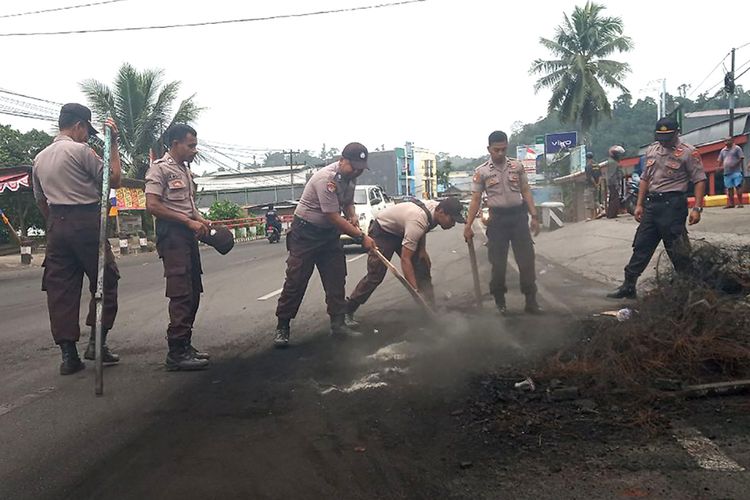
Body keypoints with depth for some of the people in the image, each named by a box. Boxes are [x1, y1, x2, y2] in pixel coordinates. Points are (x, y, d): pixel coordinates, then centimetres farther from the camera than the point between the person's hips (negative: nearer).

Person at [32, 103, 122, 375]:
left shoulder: (39, 158, 16)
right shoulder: (80, 150, -6)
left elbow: (40, 200, 20)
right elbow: (114, 179, -3)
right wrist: (113, 142, 1)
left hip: (56, 224, 7)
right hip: (86, 222, -6)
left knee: (61, 289, 5)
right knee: (105, 281, 6)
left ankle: (68, 353, 6)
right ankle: (97, 341, 1)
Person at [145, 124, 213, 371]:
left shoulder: (186, 169, 20)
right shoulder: (159, 168, -7)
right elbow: (152, 205, -16)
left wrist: (200, 219, 9)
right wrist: (188, 221, -17)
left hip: (189, 234, 9)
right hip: (171, 234, -9)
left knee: (193, 292, 11)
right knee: (181, 293, -13)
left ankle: (184, 345, 20)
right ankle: (176, 354, -10)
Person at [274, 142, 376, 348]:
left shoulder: (350, 176, 0)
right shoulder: (327, 178, -27)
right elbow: (333, 217, -28)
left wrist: (353, 216, -3)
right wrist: (361, 236, -23)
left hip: (330, 232, 8)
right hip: (306, 232, -8)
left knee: (336, 278, 5)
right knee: (296, 279, -5)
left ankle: (338, 323, 13)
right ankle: (282, 327, 4)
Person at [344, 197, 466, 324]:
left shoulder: (436, 207, -15)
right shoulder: (417, 221, -41)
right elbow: (405, 259, -40)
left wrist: (422, 250, 0)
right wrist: (415, 290, -42)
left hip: (401, 230, 9)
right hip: (383, 231, -8)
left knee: (423, 266, 0)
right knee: (375, 275, -13)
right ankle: (347, 310, -2)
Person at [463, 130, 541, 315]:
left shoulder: (517, 166, 5)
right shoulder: (481, 172, -1)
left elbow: (526, 192, 9)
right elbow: (475, 200, 0)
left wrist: (534, 216, 2)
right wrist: (468, 225, -4)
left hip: (518, 216, 2)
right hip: (497, 219, -2)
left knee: (527, 259, 1)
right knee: (498, 262, 4)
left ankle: (531, 300, 10)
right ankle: (499, 300, 20)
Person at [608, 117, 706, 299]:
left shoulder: (688, 152, -6)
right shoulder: (651, 150, 13)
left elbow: (700, 180, -9)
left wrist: (697, 208, -16)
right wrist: (639, 204, 14)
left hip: (672, 204, -6)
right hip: (651, 204, 6)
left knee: (678, 250, -2)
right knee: (641, 246, 9)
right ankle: (628, 286, 14)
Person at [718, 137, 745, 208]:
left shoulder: (737, 148, 1)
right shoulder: (723, 150, 17)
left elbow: (741, 158, -5)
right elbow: (720, 161, 20)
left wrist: (735, 164, -18)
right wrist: (720, 167, 1)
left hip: (736, 171, -5)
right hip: (727, 172, 5)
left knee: (738, 186, -8)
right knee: (729, 188, 6)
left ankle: (740, 203, -7)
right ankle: (731, 203, 11)